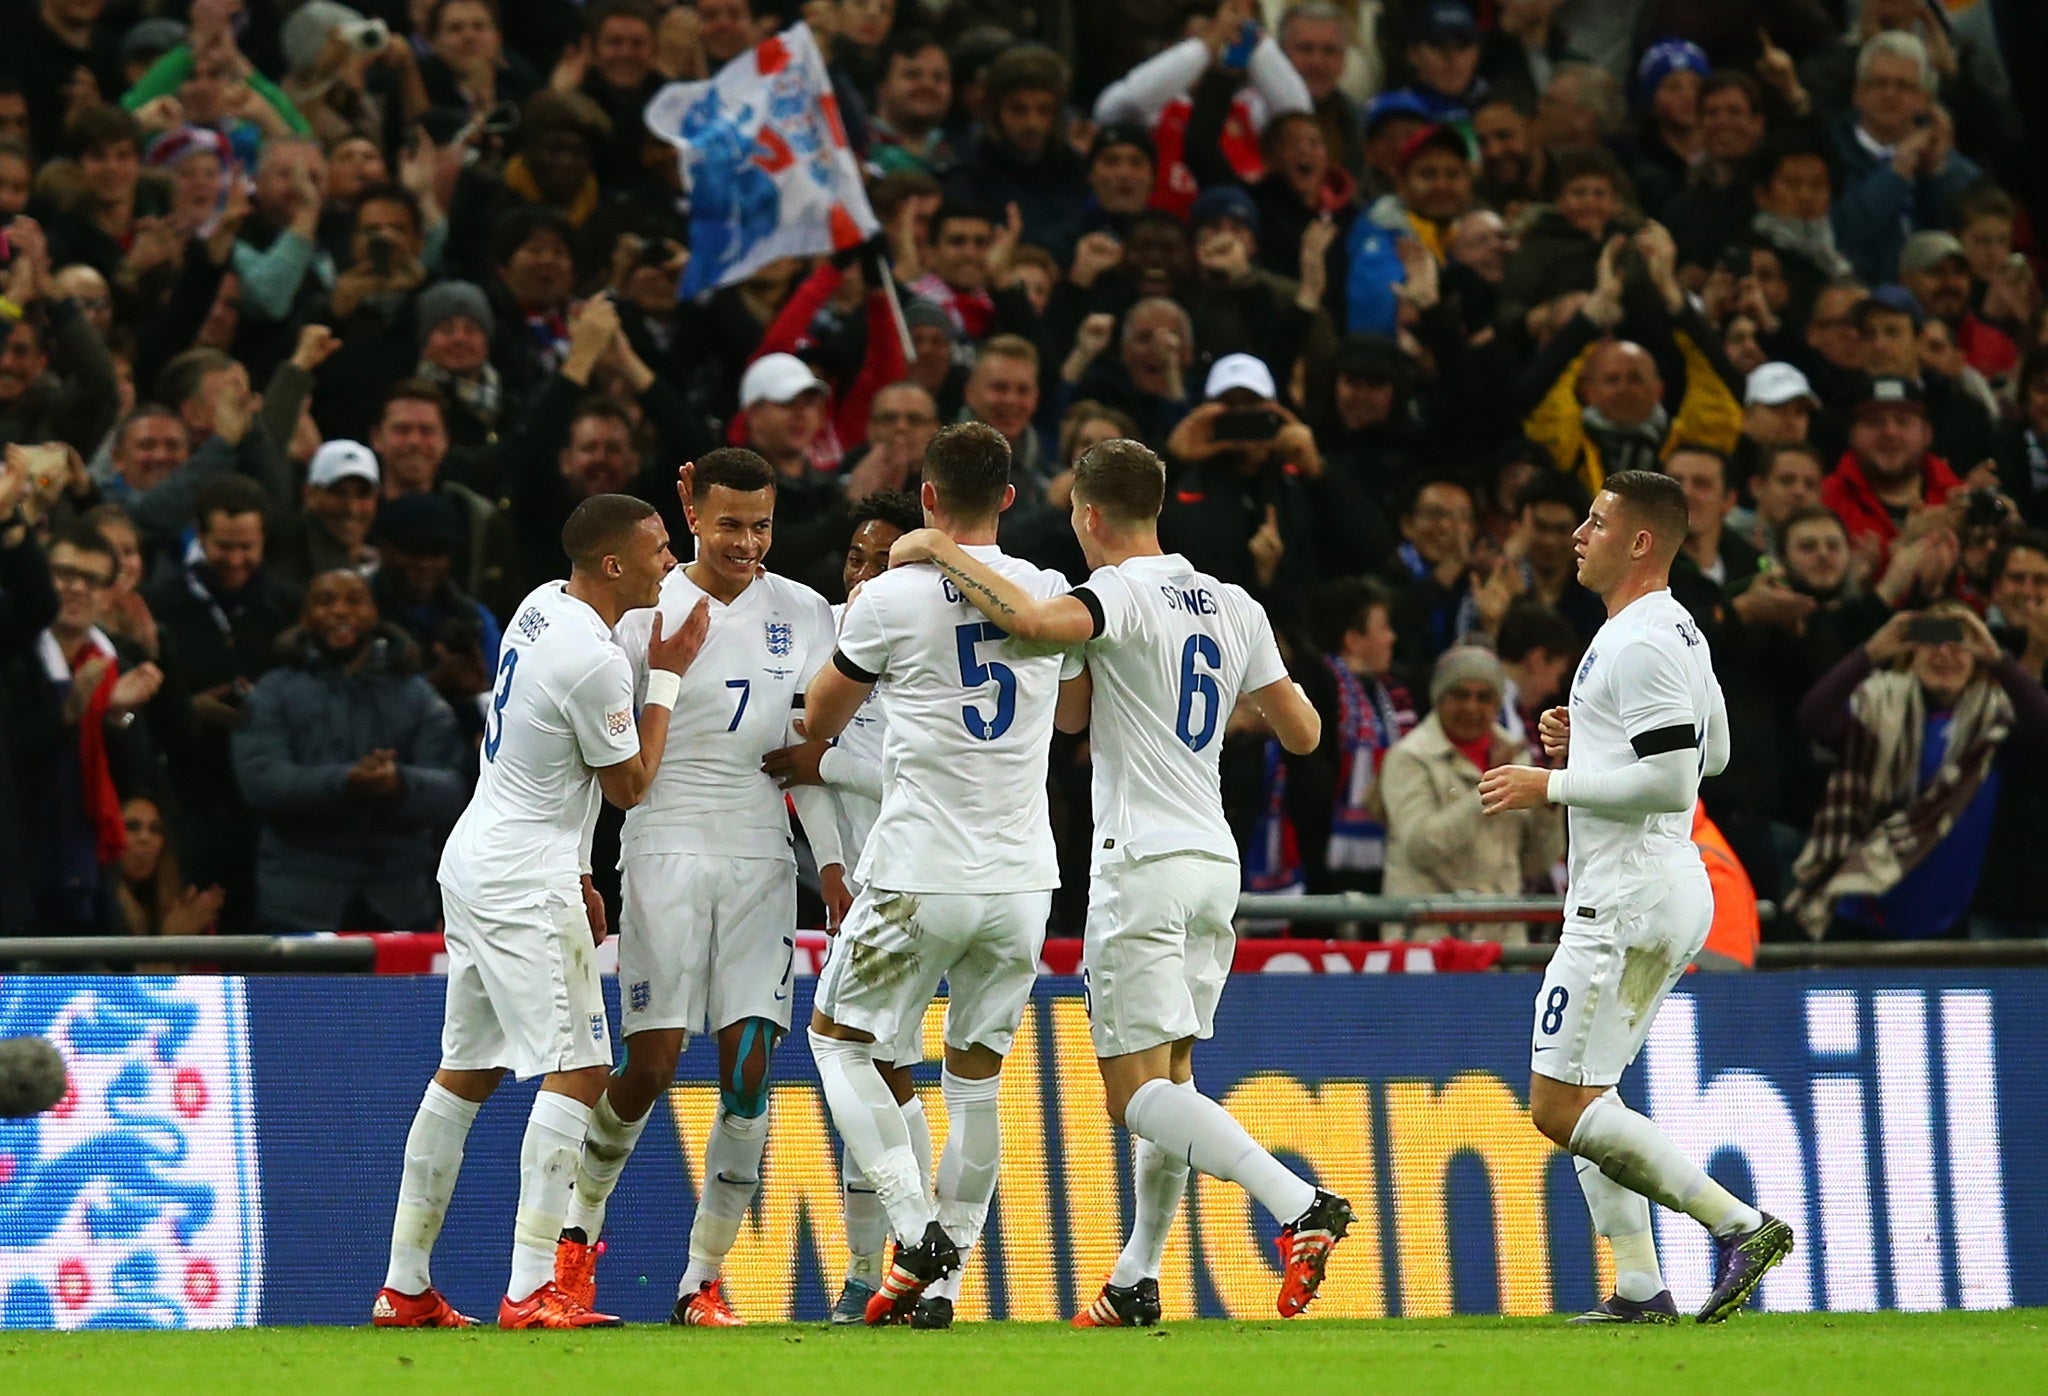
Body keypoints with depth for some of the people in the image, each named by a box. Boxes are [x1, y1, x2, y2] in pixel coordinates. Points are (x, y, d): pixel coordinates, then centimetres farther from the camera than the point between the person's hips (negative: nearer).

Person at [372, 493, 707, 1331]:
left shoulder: (542, 606, 10)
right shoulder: (595, 662, -20)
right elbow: (629, 787, -7)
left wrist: (573, 876, 23)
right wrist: (667, 677, 0)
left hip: (475, 857, 10)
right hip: (522, 883, -10)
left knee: (467, 1070, 14)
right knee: (577, 1069, -10)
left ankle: (405, 1287, 17)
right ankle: (530, 1293, -16)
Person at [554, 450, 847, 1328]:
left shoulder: (803, 615, 9)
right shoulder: (648, 610, -2)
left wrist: (832, 863, 7)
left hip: (761, 859, 3)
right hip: (667, 849, -3)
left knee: (748, 1072, -6)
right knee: (652, 1066, -7)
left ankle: (705, 1279, 2)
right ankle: (581, 1222, 20)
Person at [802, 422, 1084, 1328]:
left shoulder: (891, 598, -8)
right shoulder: (1051, 596, 3)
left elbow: (819, 725, 6)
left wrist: (848, 624, 24)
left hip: (921, 878, -4)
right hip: (1023, 879, 4)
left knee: (838, 1037, 12)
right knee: (977, 1075, 14)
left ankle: (916, 1228, -5)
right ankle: (938, 1280, 13)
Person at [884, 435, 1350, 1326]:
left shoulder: (1124, 592, -10)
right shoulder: (1234, 608, 12)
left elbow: (1035, 622, -31)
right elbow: (1302, 732, 15)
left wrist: (941, 550, -17)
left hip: (1144, 864, -8)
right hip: (1215, 861, 8)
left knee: (1138, 1091, -9)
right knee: (1169, 1077, 15)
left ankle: (1300, 1204, -26)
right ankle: (1137, 1284, 19)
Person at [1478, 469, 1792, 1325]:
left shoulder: (1640, 645, -17)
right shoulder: (1679, 632, 16)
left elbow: (1671, 781, -23)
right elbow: (1710, 751, 28)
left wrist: (1551, 787, -15)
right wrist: (1585, 740, 17)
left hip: (1630, 898, -11)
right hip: (1668, 892, 11)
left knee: (1560, 1108, -11)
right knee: (1580, 1098, 15)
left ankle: (1739, 1224, -15)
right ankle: (1641, 1289, 10)